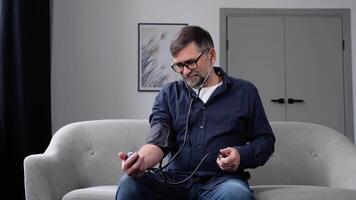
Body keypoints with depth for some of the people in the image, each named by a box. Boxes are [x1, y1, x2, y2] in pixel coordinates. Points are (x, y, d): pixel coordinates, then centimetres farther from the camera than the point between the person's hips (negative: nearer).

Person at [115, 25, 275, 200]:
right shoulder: (168, 94, 14)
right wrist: (142, 159, -24)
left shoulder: (244, 92, 12)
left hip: (221, 179, -1)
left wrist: (242, 156, -10)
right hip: (175, 178, 1)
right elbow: (158, 140, 0)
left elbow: (265, 139, 13)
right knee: (128, 184, -27)